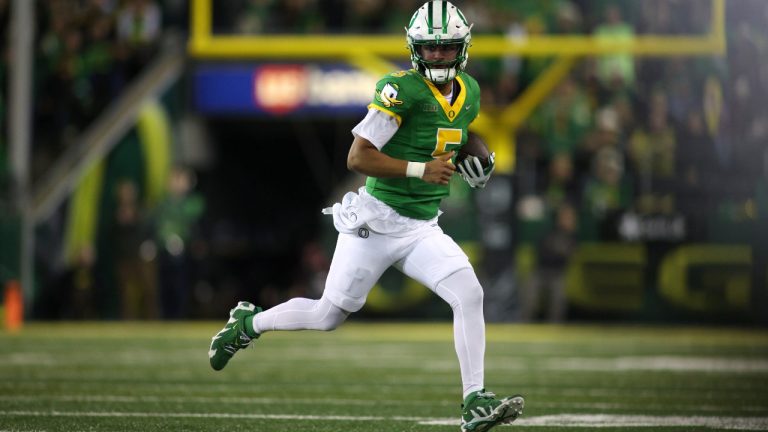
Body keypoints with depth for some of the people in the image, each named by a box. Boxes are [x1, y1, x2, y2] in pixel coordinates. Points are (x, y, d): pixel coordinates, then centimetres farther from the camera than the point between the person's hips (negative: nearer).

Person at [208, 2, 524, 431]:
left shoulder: (469, 93, 5)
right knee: (330, 315, 8)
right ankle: (248, 322, 35)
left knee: (469, 294, -17)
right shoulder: (403, 89, -18)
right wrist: (420, 170, -27)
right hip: (376, 222, -5)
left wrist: (475, 162, 5)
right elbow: (358, 157, -20)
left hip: (423, 230, 5)